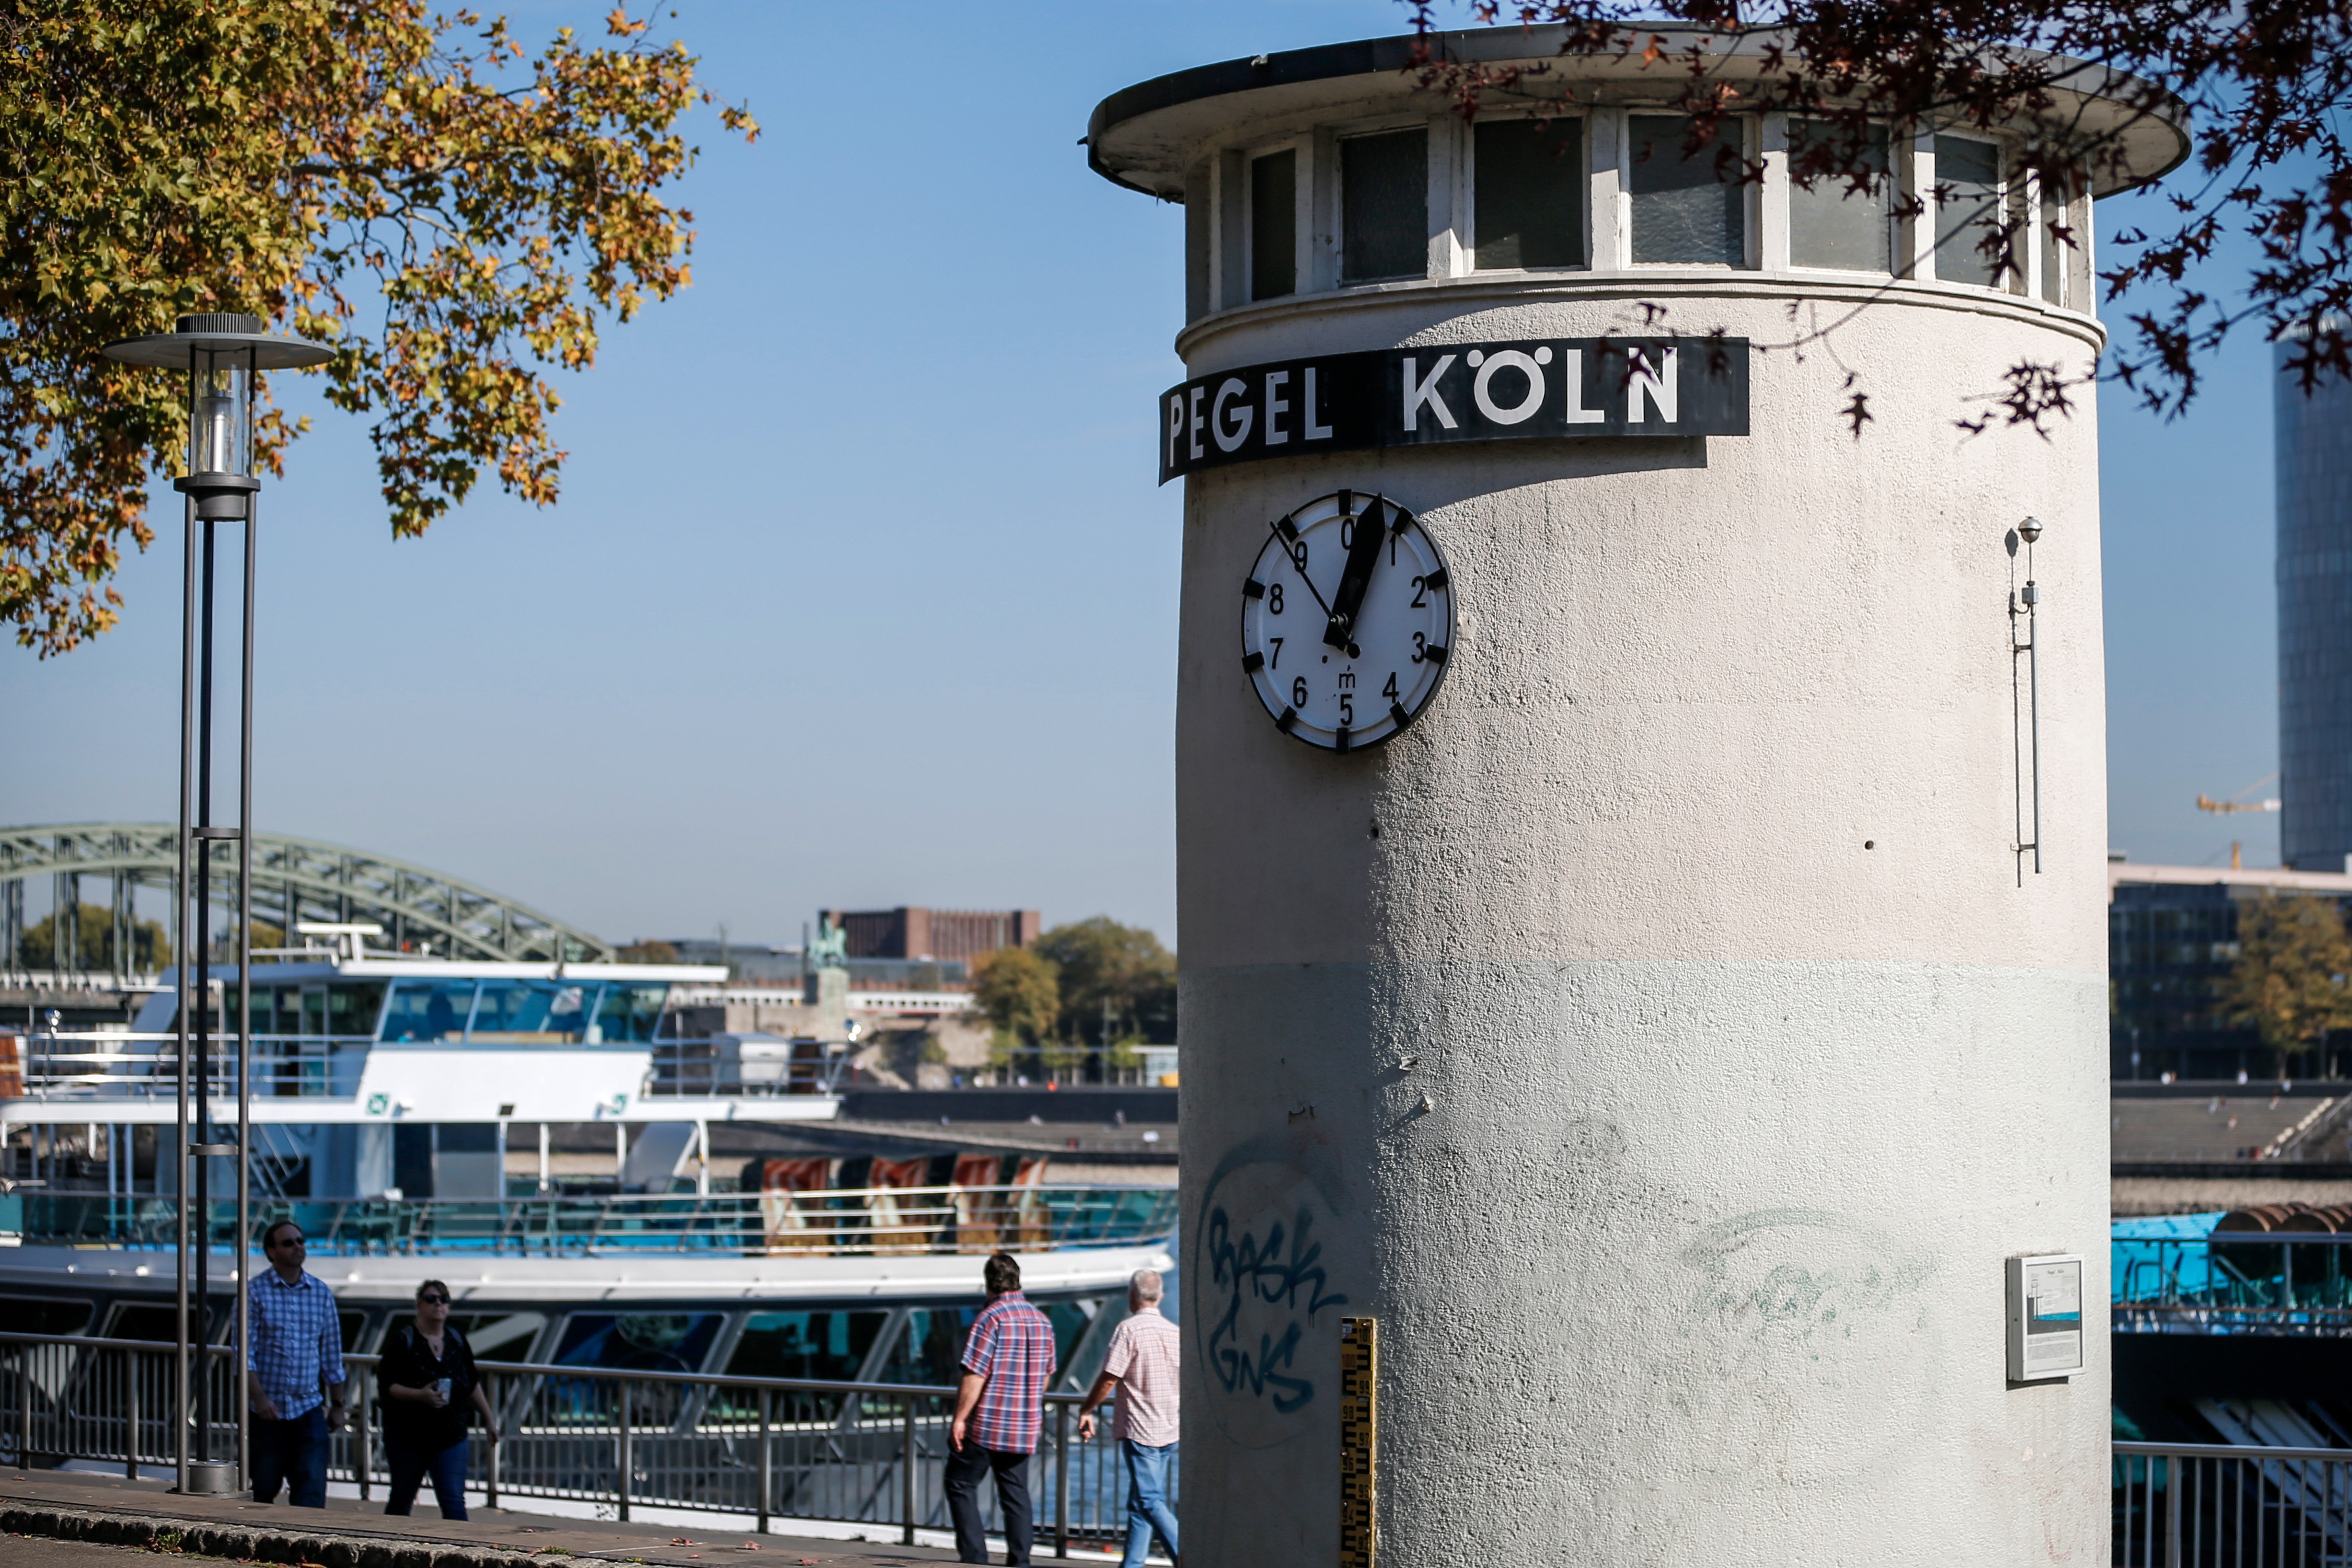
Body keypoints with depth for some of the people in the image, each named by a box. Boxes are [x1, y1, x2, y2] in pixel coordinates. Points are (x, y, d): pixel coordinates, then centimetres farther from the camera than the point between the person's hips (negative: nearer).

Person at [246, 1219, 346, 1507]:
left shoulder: (321, 1293, 8)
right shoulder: (255, 1292, -3)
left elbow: (331, 1354, 13)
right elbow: (244, 1352, -8)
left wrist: (337, 1405, 13)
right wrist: (259, 1397, -19)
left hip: (309, 1409, 2)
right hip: (268, 1410, -2)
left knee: (311, 1493, -8)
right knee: (264, 1491, 8)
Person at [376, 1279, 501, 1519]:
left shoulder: (457, 1339, 6)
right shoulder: (402, 1340, -8)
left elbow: (473, 1384, 17)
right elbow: (386, 1384, -15)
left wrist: (488, 1419, 19)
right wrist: (420, 1395, -29)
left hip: (450, 1437, 2)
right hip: (408, 1438, -2)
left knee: (454, 1502, -9)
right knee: (401, 1500, 12)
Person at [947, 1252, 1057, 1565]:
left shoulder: (991, 1319, -14)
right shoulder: (1042, 1321, 7)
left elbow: (974, 1376, -18)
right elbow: (1046, 1375, 15)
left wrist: (959, 1419, -12)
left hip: (985, 1424, -6)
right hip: (1025, 1428, 6)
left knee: (961, 1486, 6)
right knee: (1016, 1493, 10)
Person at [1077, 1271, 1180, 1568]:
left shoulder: (1129, 1330, -10)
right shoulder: (1175, 1332, 9)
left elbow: (1109, 1379, -13)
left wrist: (1086, 1411, 0)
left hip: (1139, 1429, -7)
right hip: (1171, 1431, 7)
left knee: (1151, 1501, -9)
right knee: (1139, 1502, 13)